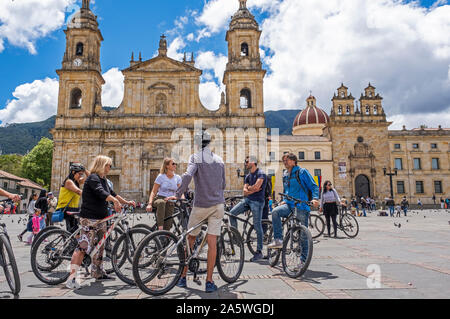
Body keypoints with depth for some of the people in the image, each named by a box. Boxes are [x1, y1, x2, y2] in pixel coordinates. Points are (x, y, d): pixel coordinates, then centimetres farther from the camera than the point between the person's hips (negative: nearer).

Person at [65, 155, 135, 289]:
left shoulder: (103, 179, 16)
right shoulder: (93, 178, -13)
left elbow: (112, 193, 23)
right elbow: (100, 192, -30)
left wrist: (126, 202, 20)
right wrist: (115, 201, -44)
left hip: (101, 218, 10)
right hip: (90, 219, -10)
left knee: (99, 246, 17)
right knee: (84, 247, -12)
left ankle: (98, 273, 29)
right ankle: (71, 278, -7)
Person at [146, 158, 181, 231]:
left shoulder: (178, 178, 6)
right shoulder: (161, 176, -3)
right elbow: (153, 192, -7)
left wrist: (174, 197, -25)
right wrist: (150, 204, -23)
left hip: (170, 203, 3)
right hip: (159, 199, -3)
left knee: (167, 228, -7)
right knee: (161, 202, -40)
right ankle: (160, 228, -42)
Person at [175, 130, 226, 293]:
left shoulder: (196, 158, -4)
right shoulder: (219, 159, 10)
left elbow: (187, 176, -22)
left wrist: (178, 194, -15)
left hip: (201, 205, -3)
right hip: (218, 204, 3)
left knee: (190, 239, 13)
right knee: (212, 243, 2)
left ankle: (183, 277, 23)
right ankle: (209, 281, 4)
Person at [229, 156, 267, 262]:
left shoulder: (261, 173, -7)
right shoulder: (248, 176, 17)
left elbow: (256, 187, -21)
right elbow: (245, 192, 10)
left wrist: (249, 188, -1)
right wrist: (253, 189, -8)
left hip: (257, 201, -8)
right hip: (247, 200, 8)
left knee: (257, 226, -5)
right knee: (231, 213, -6)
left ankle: (259, 252, 3)